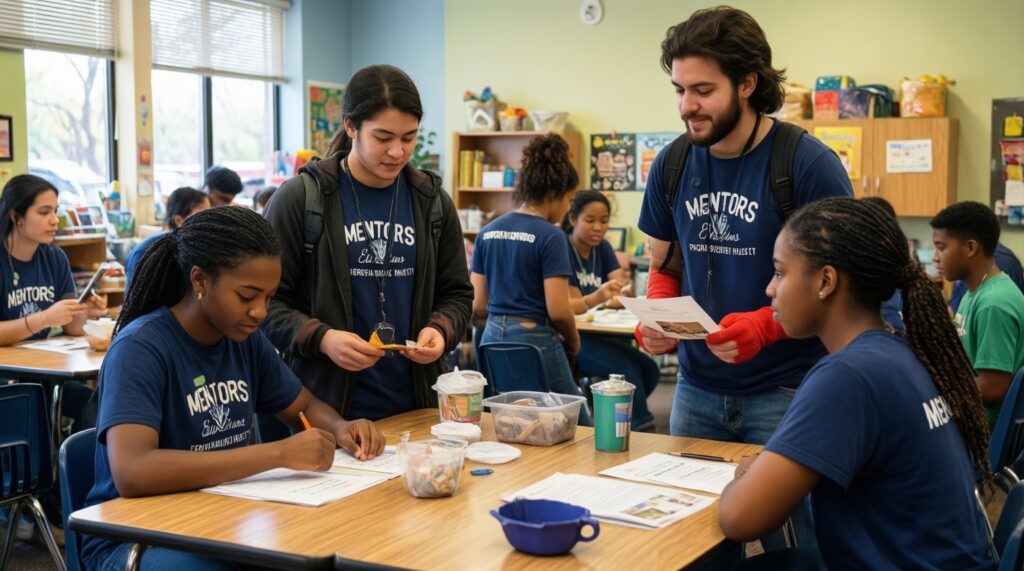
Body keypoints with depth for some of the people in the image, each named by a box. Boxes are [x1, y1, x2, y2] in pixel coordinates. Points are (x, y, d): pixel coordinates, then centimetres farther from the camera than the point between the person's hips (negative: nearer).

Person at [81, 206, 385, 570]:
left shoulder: (246, 338, 1)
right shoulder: (140, 348, -19)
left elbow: (305, 407, 17)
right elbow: (132, 474, -33)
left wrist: (340, 429, -8)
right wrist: (279, 453, -34)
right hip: (136, 536, -5)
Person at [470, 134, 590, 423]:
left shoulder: (488, 232, 8)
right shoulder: (550, 236, -11)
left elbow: (478, 305, 9)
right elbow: (558, 310, -14)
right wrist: (573, 341, 4)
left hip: (493, 338, 7)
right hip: (535, 343, -7)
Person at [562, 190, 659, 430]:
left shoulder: (603, 248, 9)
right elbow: (566, 306, -19)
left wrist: (618, 295, -29)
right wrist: (597, 297, -41)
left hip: (600, 333, 7)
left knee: (649, 369, -10)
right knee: (628, 369, -26)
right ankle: (640, 428, -16)